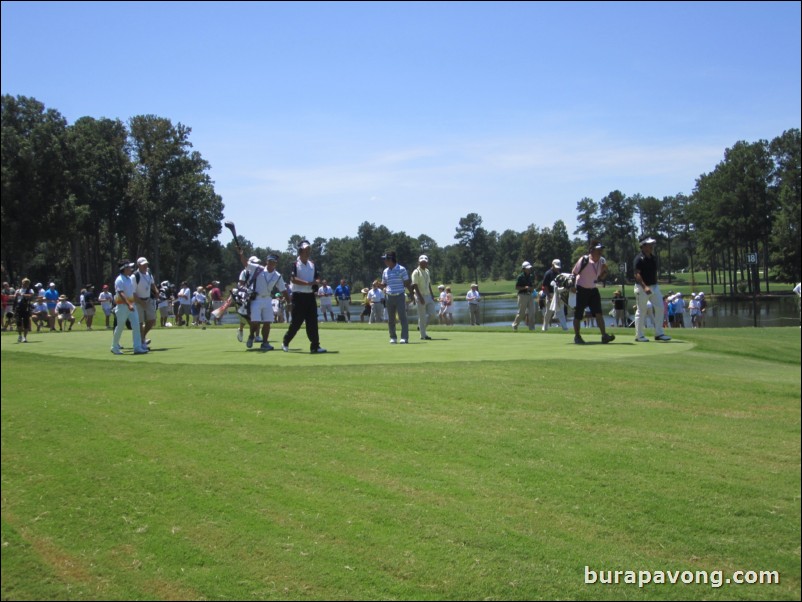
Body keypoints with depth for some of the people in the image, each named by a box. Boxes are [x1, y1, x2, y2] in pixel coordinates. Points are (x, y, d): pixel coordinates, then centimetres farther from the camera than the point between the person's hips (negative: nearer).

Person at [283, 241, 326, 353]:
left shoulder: (312, 264, 13)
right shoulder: (295, 264, -7)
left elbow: (317, 278, 17)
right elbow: (293, 279, -18)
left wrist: (316, 283, -7)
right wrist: (307, 283, -25)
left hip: (310, 296, 6)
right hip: (299, 296, -5)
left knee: (312, 322, 1)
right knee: (296, 322, -1)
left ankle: (315, 346, 0)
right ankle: (285, 342, 18)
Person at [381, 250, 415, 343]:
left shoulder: (401, 269, -3)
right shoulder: (385, 271, 11)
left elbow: (407, 283, -1)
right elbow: (384, 284, 16)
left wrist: (411, 293, -5)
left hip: (400, 296, -5)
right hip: (389, 297, 5)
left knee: (402, 317, -9)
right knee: (390, 319, 6)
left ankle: (404, 337, -8)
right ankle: (393, 338, 14)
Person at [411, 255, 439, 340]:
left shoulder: (427, 271, 15)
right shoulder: (416, 272, -10)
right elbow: (415, 286, -16)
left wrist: (432, 294, 13)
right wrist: (420, 297, -22)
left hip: (428, 295, 7)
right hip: (420, 296, -7)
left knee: (433, 314, 2)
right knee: (422, 316, -4)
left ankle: (421, 326, 23)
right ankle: (423, 335, 2)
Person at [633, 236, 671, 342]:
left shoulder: (653, 258, 11)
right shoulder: (639, 259, -12)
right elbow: (637, 275, -19)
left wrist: (655, 285, 15)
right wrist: (645, 287, -29)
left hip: (654, 286, 7)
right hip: (642, 287, -7)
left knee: (660, 308, 1)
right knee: (641, 311, -1)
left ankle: (659, 333, 7)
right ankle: (639, 335, 7)